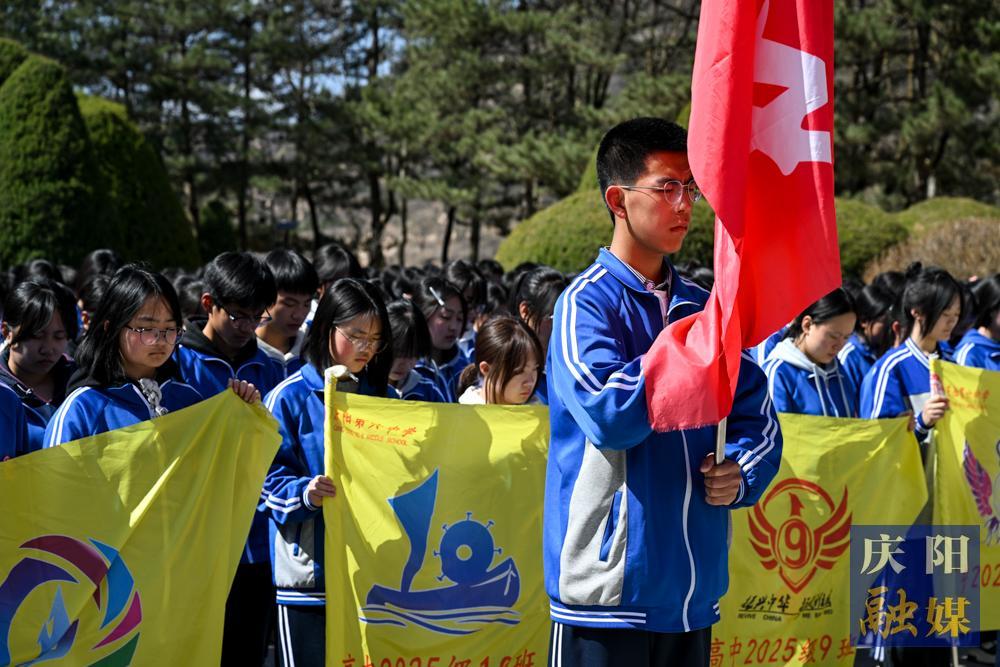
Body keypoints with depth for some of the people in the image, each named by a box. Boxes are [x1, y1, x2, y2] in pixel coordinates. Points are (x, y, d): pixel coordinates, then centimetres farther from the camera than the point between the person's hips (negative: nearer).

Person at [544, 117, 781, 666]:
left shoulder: (701, 307, 12)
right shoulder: (587, 304, -7)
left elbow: (758, 419, 17)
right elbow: (609, 414, -23)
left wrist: (739, 473, -4)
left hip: (694, 588, 7)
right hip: (610, 580, -6)